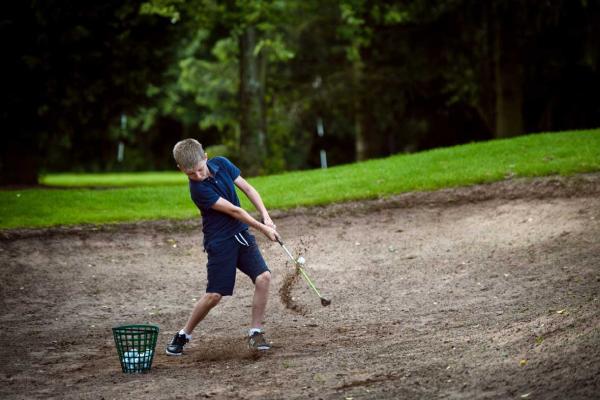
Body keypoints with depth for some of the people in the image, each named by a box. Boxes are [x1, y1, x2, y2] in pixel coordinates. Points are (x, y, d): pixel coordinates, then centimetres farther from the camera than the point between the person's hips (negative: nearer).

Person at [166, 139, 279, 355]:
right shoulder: (199, 189, -21)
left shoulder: (221, 164, -3)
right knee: (214, 295, -6)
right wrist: (262, 228, -16)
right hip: (219, 242, -6)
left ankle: (255, 332, 1)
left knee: (263, 277, -11)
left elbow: (247, 188, 4)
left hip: (241, 232, 6)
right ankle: (183, 335, 15)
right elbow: (233, 210, -20)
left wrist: (266, 216, -6)